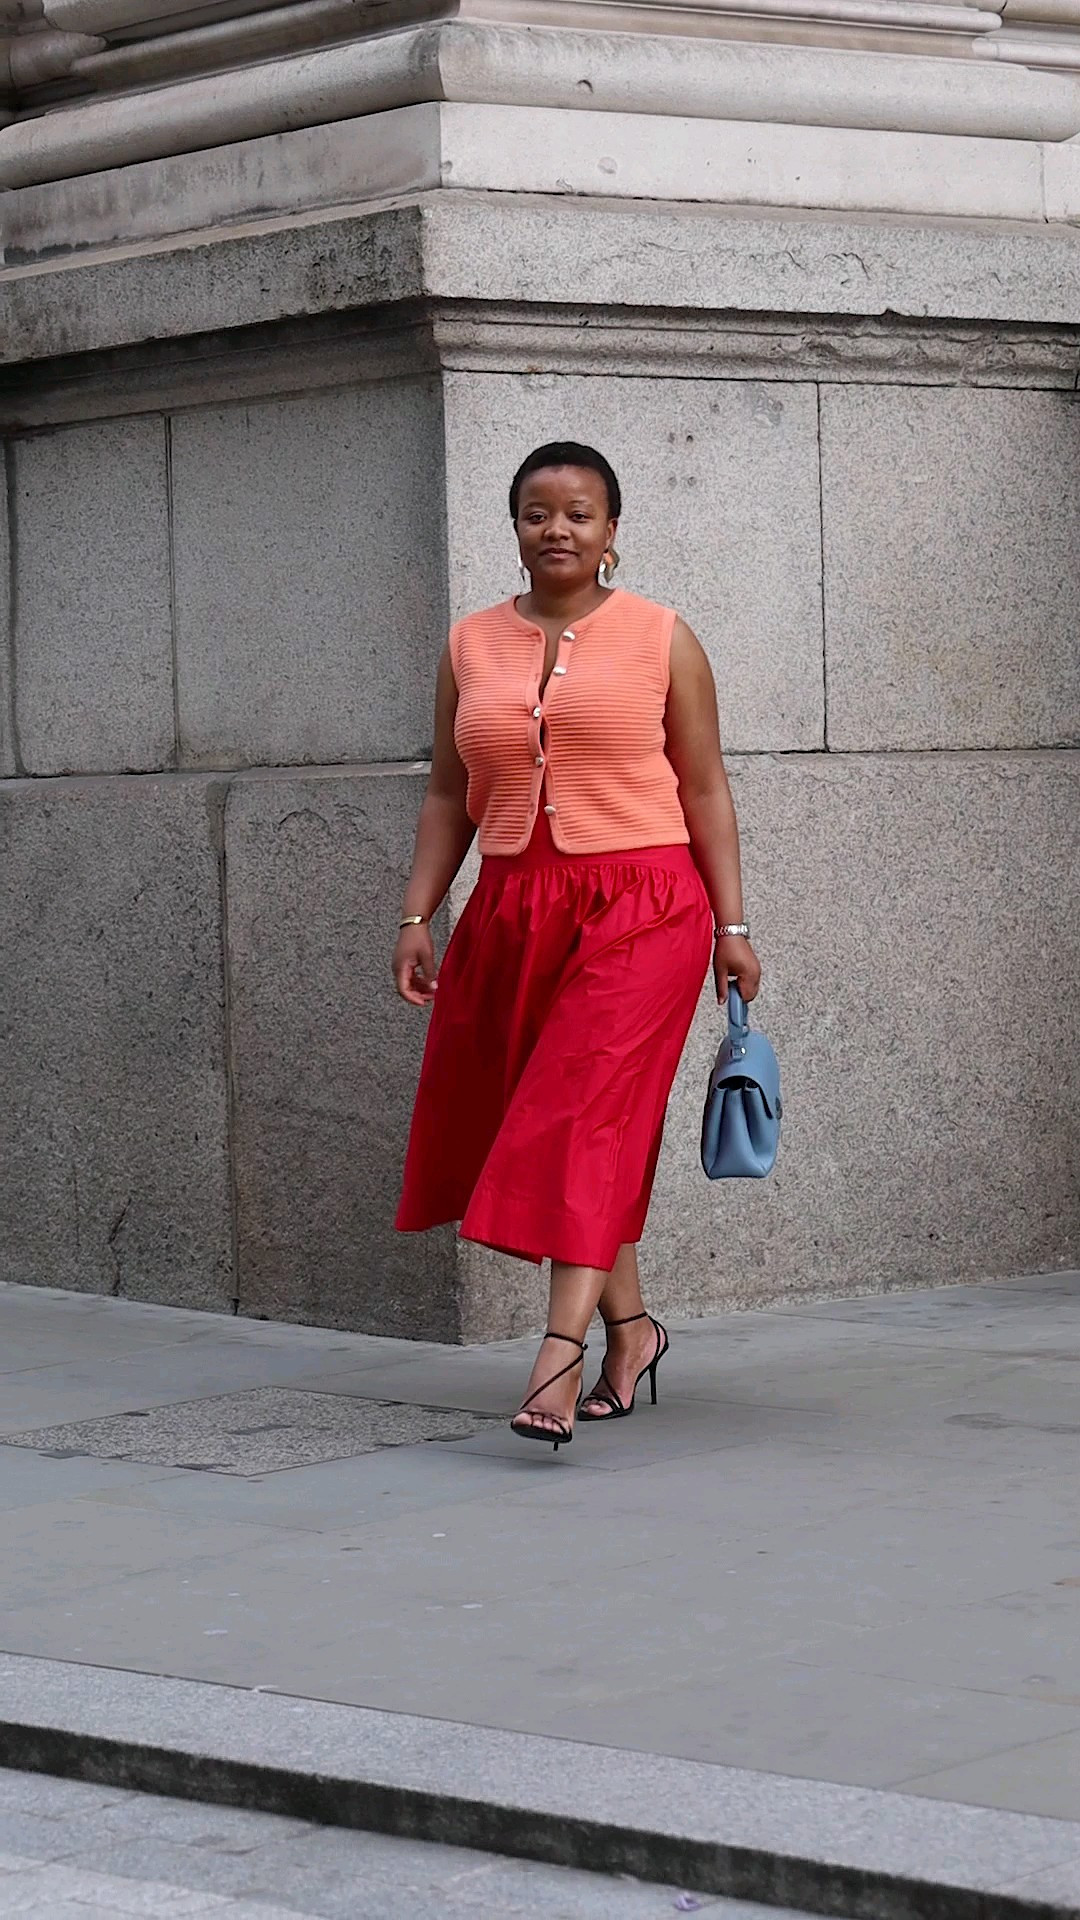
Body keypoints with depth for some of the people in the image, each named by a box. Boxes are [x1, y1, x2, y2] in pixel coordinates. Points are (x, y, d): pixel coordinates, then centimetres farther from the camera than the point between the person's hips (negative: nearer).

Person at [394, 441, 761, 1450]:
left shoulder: (660, 638, 3)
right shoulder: (471, 646, 11)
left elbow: (705, 789, 4)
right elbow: (448, 796, 13)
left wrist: (732, 924, 0)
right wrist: (416, 917, 5)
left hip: (640, 906, -4)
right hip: (512, 911, 4)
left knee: (589, 1117, -15)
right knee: (534, 1121, 8)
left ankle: (560, 1354, -21)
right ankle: (629, 1327, 23)